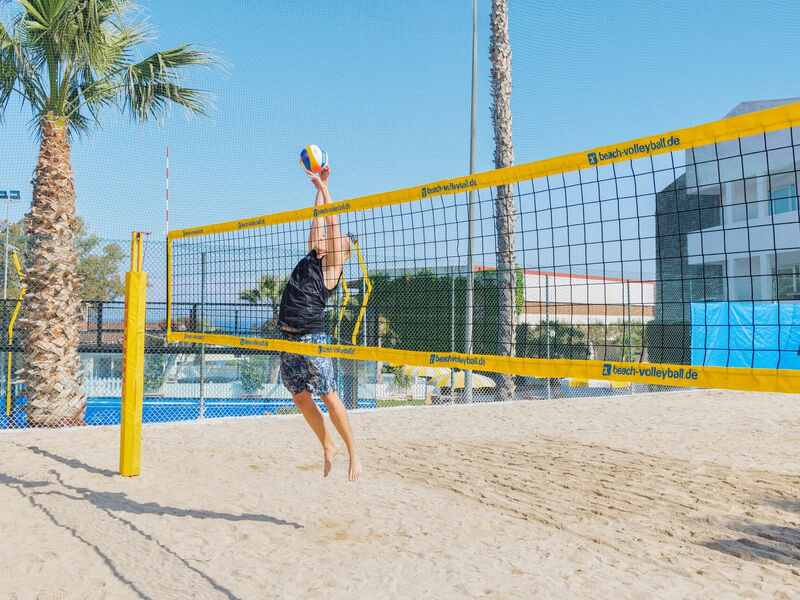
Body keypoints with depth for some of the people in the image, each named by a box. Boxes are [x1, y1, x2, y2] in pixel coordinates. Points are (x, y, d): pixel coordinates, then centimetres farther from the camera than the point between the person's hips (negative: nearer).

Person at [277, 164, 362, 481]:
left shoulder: (331, 264, -2)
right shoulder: (311, 258, 15)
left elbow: (331, 223, -5)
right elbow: (319, 220, 19)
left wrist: (323, 185, 0)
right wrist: (318, 187, 24)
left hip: (311, 339, -8)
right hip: (288, 339, 8)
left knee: (329, 397, -5)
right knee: (301, 399, 12)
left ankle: (353, 453, 6)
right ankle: (328, 446, 26)